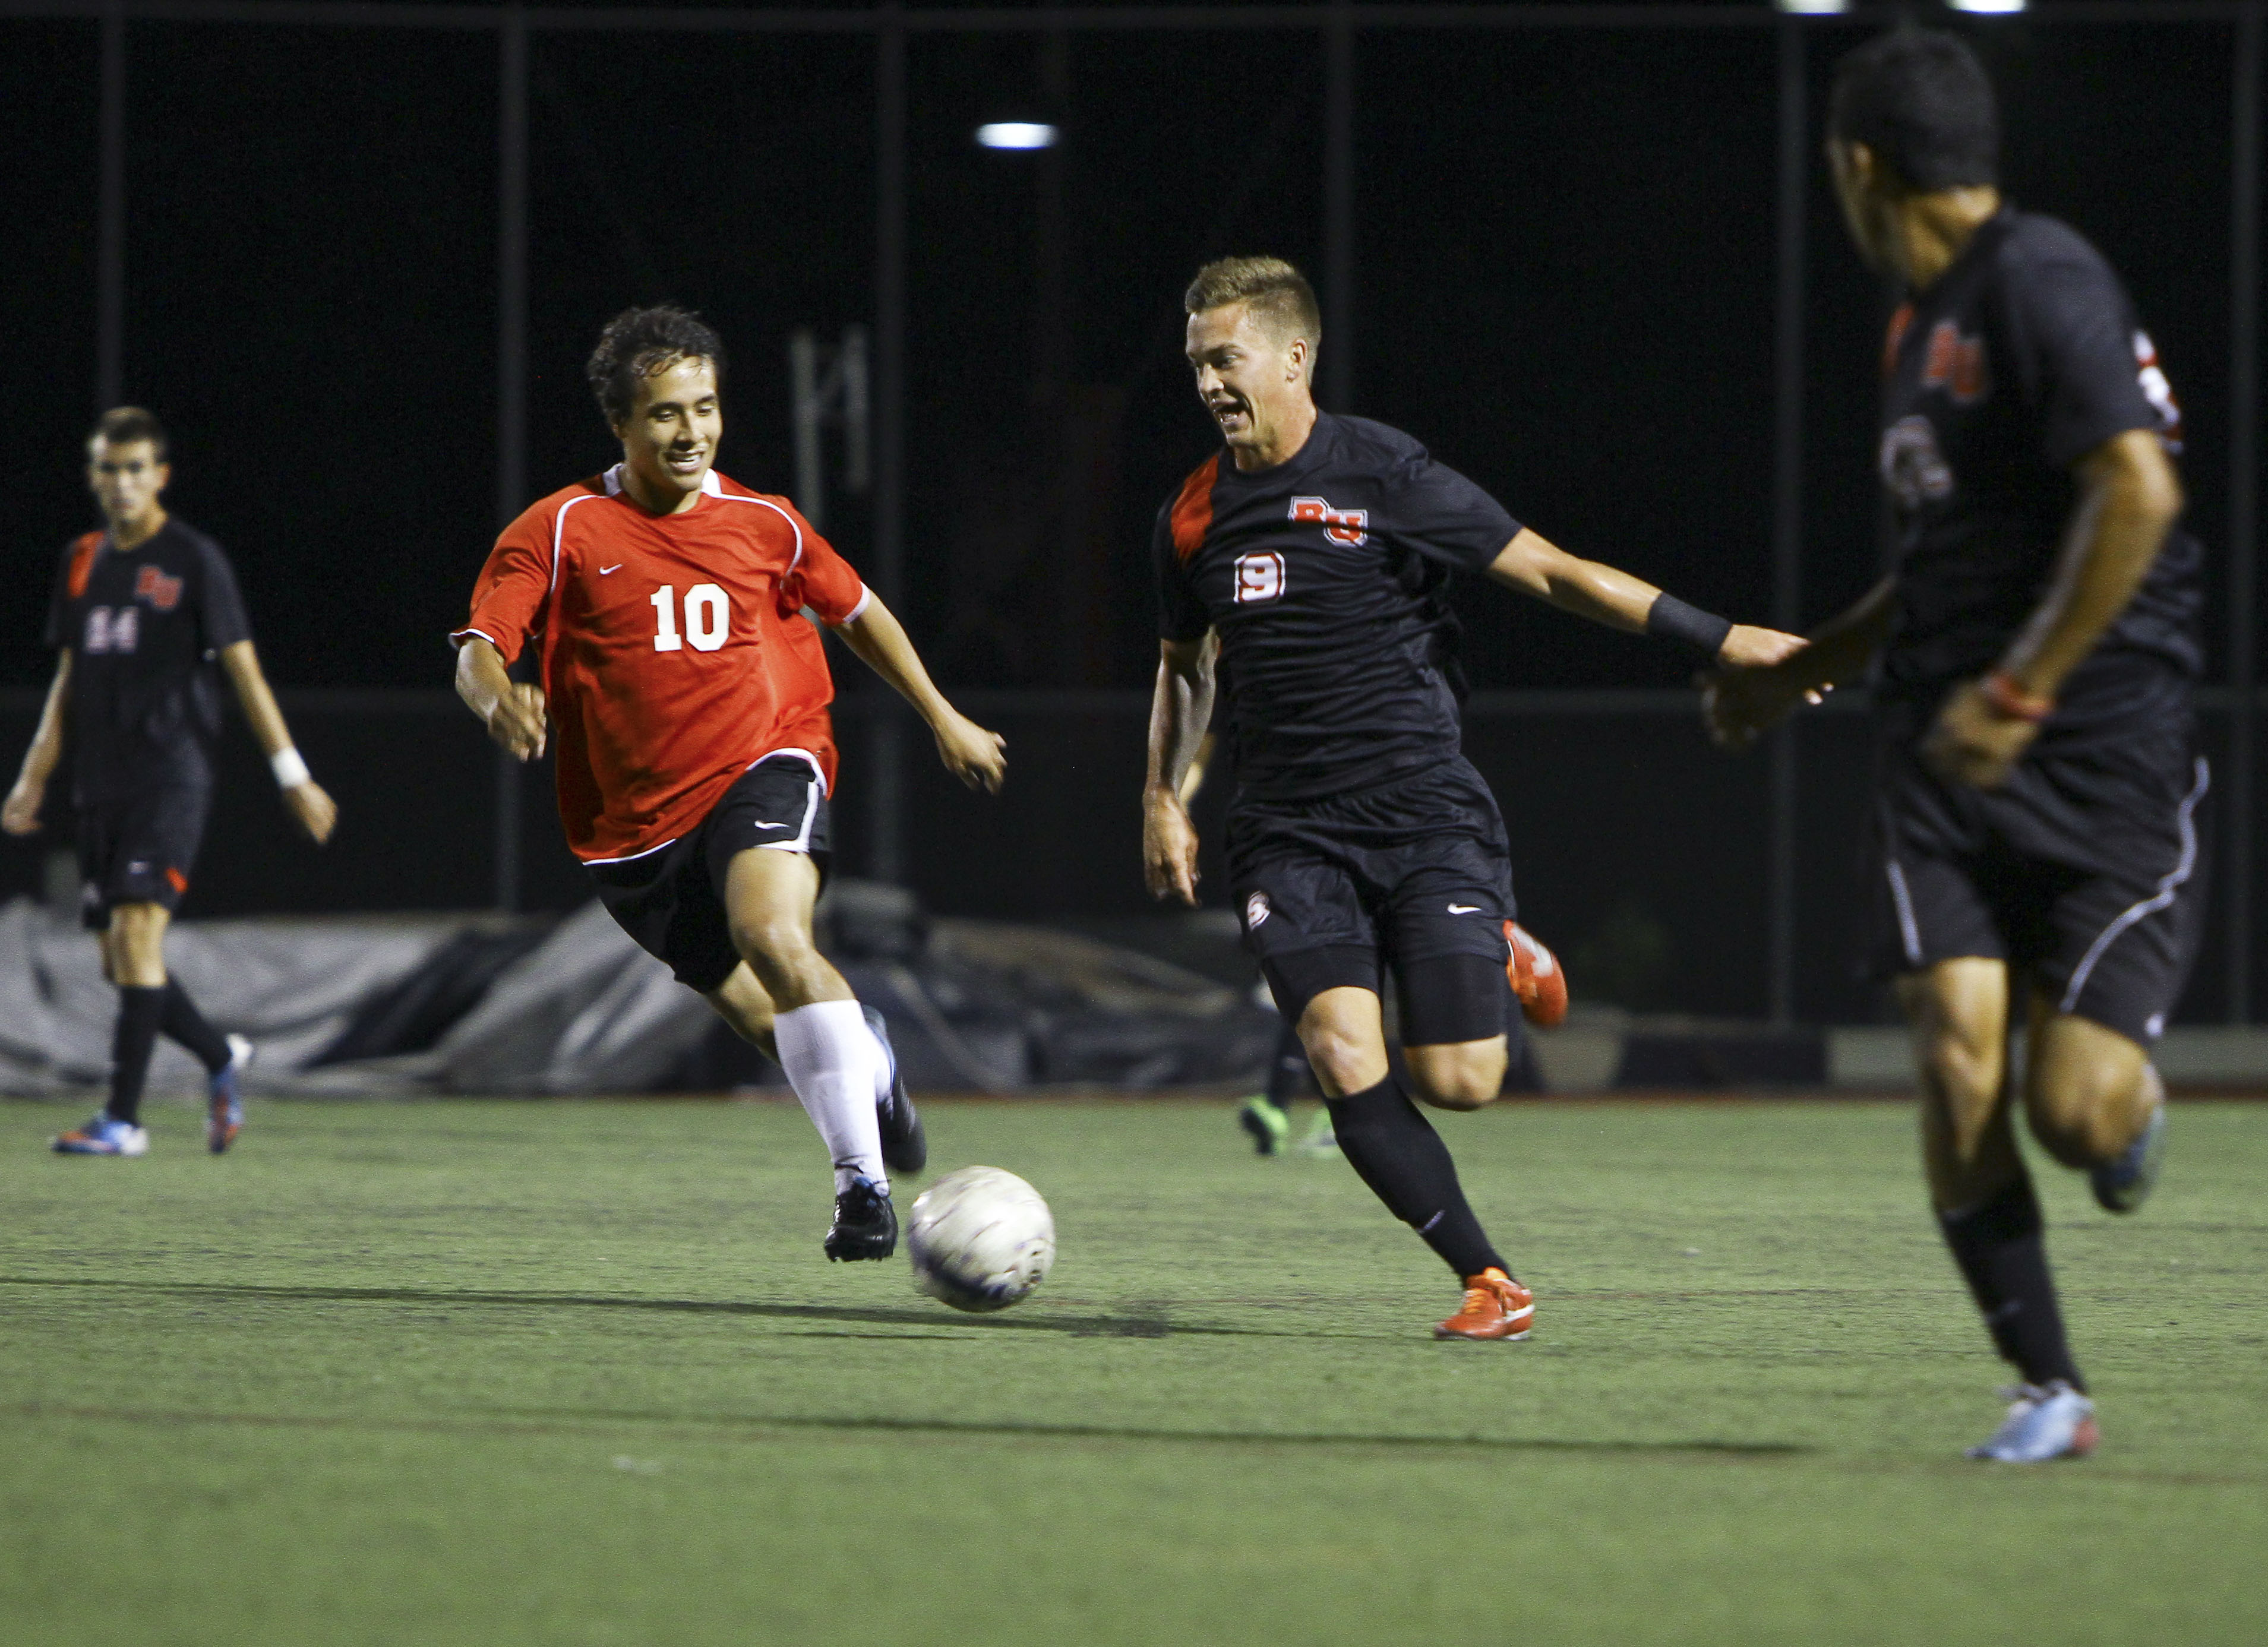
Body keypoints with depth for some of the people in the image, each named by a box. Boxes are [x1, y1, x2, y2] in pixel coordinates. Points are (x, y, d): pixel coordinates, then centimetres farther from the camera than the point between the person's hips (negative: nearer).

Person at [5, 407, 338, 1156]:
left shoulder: (194, 560, -4)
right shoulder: (83, 562, 13)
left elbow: (244, 670, -4)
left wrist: (293, 776, -6)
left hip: (170, 778, -6)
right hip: (102, 786, 6)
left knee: (136, 934, -17)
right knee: (120, 961, 6)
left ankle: (124, 1118, -16)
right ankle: (222, 1059, 29)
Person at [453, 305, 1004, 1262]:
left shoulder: (764, 525, 4)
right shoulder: (563, 530, -3)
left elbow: (856, 611, 22)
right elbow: (477, 651, -12)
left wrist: (941, 718, 27)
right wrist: (498, 697, -35)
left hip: (765, 764, -1)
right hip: (635, 821, 1)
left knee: (774, 939, -30)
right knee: (765, 1019, 4)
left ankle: (863, 1178, -28)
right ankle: (869, 1066, 40)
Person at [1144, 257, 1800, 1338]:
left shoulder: (1384, 476, -6)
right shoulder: (1193, 518, 8)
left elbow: (1547, 571, -5)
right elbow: (1183, 666, 26)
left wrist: (1717, 639, -9)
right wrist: (1162, 800, 13)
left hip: (1423, 812, -3)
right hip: (1289, 833, 3)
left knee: (1457, 1080, -10)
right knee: (1345, 1062, -19)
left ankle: (1500, 961, 26)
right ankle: (1488, 1281, -8)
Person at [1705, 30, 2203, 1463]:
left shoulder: (2042, 284, -11)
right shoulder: (1922, 323, 17)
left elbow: (2139, 489, -22)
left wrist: (2021, 691, -22)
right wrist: (1804, 672, 35)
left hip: (2107, 752, -7)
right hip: (1946, 757, 7)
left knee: (2075, 1112, -11)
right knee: (1959, 1062, -12)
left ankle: (2132, 1104, 27)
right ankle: (2050, 1388, -2)